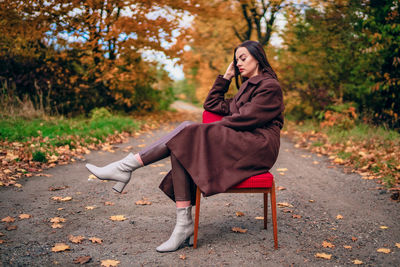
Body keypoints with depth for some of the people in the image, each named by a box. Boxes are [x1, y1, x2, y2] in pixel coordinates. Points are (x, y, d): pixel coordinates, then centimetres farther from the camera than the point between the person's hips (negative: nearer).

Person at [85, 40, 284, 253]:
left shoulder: (270, 86, 1)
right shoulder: (247, 87, 29)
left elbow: (246, 118, -12)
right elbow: (211, 105, 25)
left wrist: (215, 128, -4)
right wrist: (226, 77, 22)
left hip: (257, 147, -8)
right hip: (237, 144, 8)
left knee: (188, 130, -23)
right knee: (181, 149, -18)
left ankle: (128, 165, -17)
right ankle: (184, 226, -24)